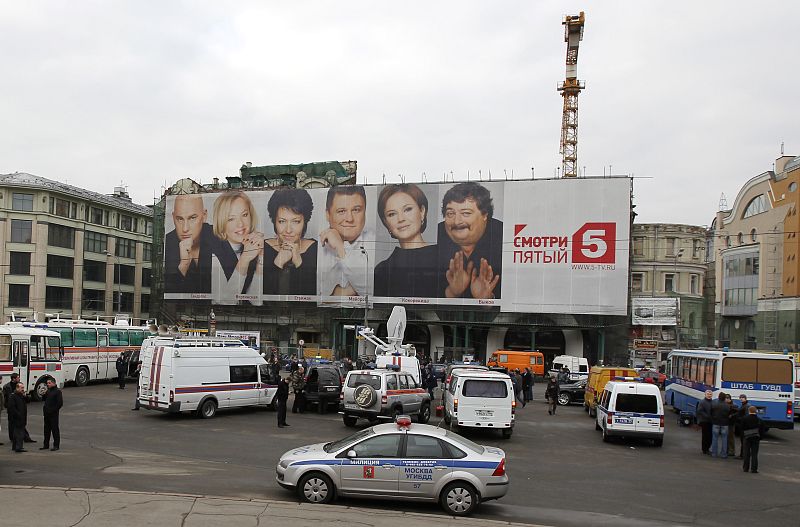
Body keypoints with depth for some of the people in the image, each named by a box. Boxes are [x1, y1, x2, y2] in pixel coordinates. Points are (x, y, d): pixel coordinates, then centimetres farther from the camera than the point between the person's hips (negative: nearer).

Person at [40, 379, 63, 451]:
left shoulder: (57, 391, -10)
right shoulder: (48, 391, 13)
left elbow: (60, 403, -16)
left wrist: (54, 410, -16)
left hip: (53, 414, -8)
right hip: (47, 414, 8)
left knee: (55, 429, -2)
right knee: (46, 429, 13)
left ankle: (56, 445, 4)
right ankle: (46, 445, 22)